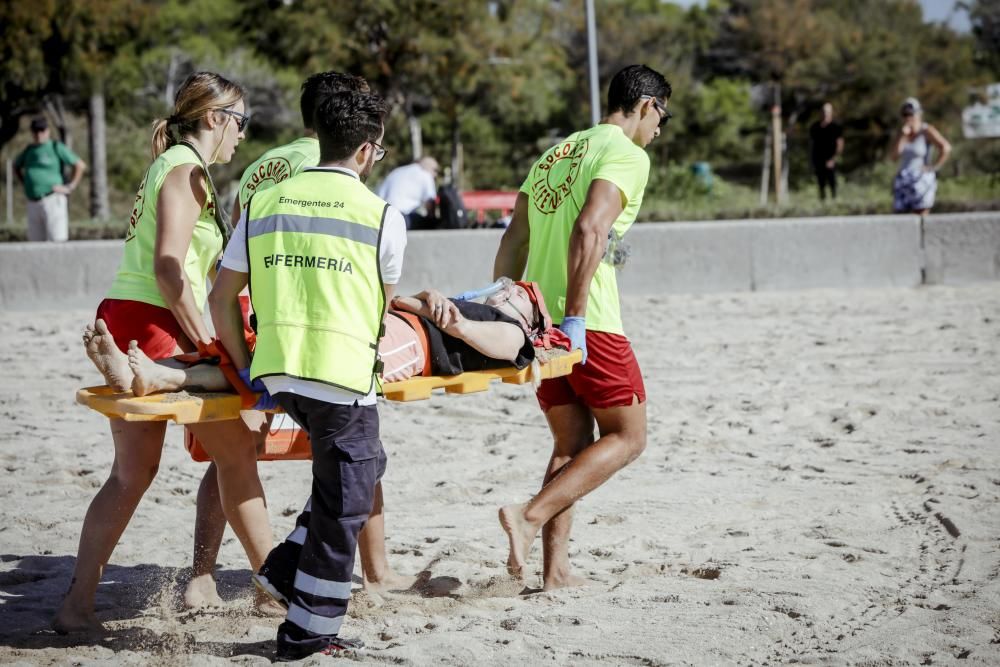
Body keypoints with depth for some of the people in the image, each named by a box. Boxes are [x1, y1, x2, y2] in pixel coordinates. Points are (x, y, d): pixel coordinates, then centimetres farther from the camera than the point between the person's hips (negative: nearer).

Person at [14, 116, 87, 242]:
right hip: (33, 203, 6)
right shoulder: (29, 150, 15)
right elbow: (16, 166, 34)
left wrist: (70, 187, -7)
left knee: (57, 241, -12)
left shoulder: (56, 147, -1)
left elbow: (81, 165, -4)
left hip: (53, 201, -6)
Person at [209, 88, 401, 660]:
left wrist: (245, 366, 14)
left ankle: (286, 570, 23)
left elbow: (222, 298, 8)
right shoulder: (383, 216, -1)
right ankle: (308, 632, 14)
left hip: (274, 370, 6)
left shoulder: (264, 203, 10)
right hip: (341, 375, -6)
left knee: (364, 463, 27)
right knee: (342, 505, 9)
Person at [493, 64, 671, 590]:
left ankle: (556, 570, 8)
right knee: (627, 437, 4)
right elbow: (589, 229, -21)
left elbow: (513, 241, 16)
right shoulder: (628, 155, -6)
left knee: (572, 445, 14)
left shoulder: (555, 153, 20)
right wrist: (575, 316, -21)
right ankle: (530, 516, -12)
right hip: (591, 325, -8)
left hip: (535, 317, 8)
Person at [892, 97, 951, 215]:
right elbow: (895, 156, 1)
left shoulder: (926, 131, -7)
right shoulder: (903, 132, 11)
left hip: (921, 181, -6)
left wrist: (934, 167, -13)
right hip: (903, 181, 6)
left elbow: (946, 148, -17)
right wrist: (903, 135, -7)